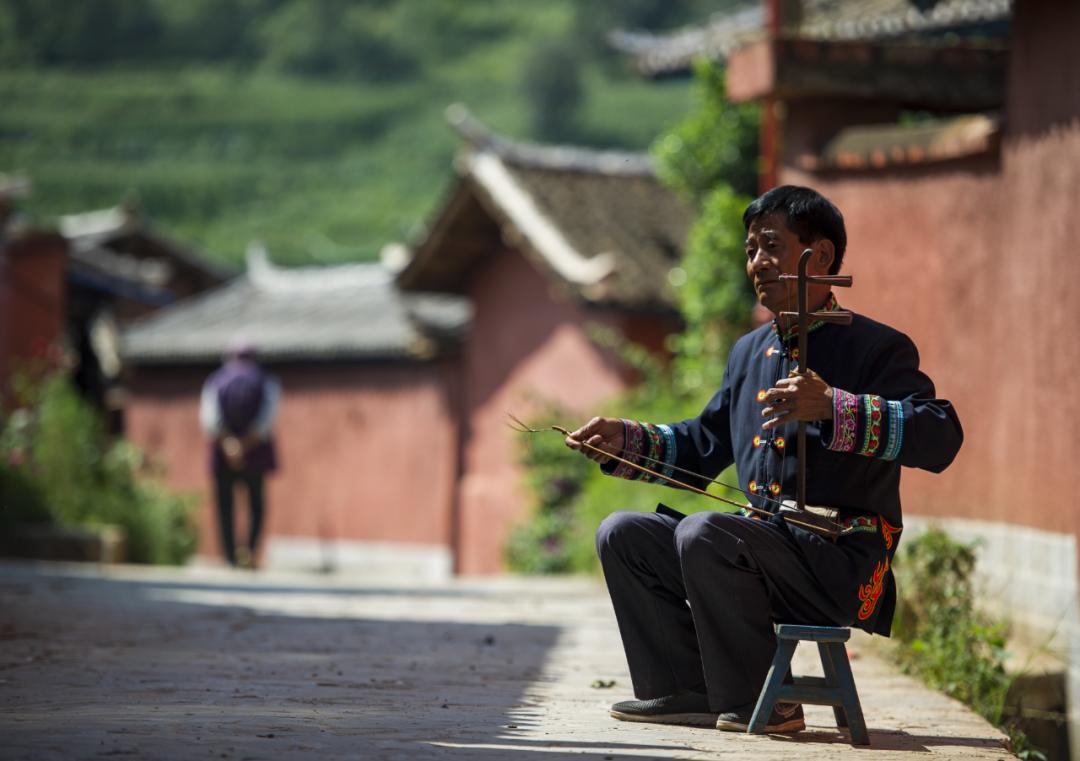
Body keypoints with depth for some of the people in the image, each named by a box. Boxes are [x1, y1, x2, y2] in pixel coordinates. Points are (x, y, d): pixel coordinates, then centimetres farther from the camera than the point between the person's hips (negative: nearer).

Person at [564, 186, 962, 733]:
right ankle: (690, 694, 1)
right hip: (765, 542, 9)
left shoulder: (875, 348, -7)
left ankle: (758, 702, -16)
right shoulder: (749, 352, 19)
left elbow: (942, 436, -22)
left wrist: (833, 409, -33)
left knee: (704, 534, -31)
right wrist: (624, 441, 13)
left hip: (841, 561, -9)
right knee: (622, 534, 4)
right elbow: (702, 445, 30)